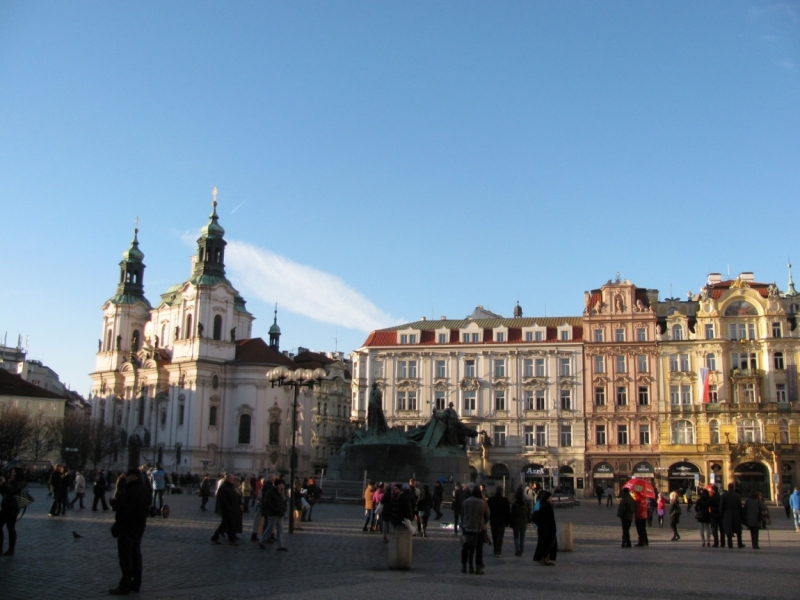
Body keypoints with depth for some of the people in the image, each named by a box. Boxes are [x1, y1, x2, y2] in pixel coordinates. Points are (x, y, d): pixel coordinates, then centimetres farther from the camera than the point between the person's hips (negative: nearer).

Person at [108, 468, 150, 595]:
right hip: (139, 527, 10)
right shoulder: (143, 491, 11)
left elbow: (124, 509, -24)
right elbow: (146, 510, 16)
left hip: (128, 528, -10)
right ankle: (135, 584, 19)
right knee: (135, 555, 14)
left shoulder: (131, 491, -20)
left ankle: (125, 586, -2)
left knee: (126, 557, -5)